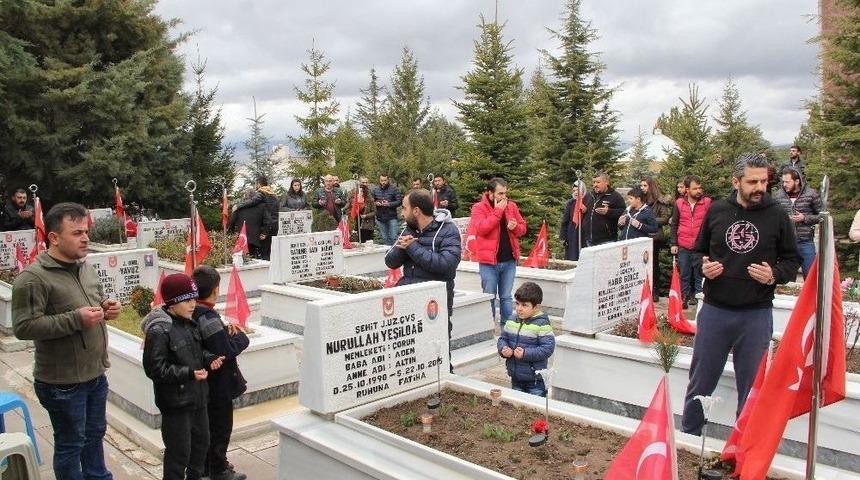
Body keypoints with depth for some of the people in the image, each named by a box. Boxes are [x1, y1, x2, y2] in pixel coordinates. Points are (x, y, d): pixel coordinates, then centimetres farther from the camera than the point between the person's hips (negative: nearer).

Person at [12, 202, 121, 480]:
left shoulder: (86, 268, 5)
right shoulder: (33, 278, -19)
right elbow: (23, 327, -23)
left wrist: (105, 307, -2)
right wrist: (76, 319, -27)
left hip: (96, 375, 8)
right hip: (62, 382, -7)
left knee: (95, 434, 24)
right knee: (70, 443, 10)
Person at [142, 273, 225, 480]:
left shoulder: (190, 323, 4)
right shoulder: (158, 331, -21)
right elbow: (155, 368, -22)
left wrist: (209, 359, -2)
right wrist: (189, 373, -27)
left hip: (197, 396, 9)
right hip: (175, 401, -8)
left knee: (201, 441, 21)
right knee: (179, 451, 2)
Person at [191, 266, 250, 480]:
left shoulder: (193, 314, 0)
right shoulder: (209, 318, -27)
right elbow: (226, 352, -26)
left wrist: (227, 332, -5)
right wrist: (240, 336, -11)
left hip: (203, 383, 9)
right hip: (218, 385, -9)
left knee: (206, 425, 22)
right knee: (221, 427, 8)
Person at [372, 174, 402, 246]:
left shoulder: (394, 189, -3)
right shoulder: (375, 190, 10)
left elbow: (399, 201, -7)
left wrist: (389, 204, -18)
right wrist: (375, 203, -6)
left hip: (392, 217, -4)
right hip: (380, 218, 4)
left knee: (393, 237, -8)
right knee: (384, 238, 9)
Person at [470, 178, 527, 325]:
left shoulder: (512, 206, 9)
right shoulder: (479, 208, -4)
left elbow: (523, 228, 16)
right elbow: (481, 228, -19)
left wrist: (515, 226, -7)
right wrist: (498, 211, -17)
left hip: (509, 260, 4)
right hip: (488, 261, -4)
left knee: (506, 297, 10)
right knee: (489, 297, 5)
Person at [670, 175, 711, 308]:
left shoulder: (707, 202, -2)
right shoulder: (679, 203, 2)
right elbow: (674, 224, 8)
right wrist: (673, 243, 4)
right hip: (683, 247, 1)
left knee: (699, 274, 6)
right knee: (684, 274, 9)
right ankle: (684, 298, 20)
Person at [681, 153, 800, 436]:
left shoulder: (777, 215, -2)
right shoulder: (717, 211, 2)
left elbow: (792, 260, 4)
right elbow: (699, 252, 12)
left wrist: (774, 275, -16)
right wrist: (703, 267, -8)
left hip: (757, 315, -1)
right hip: (714, 311, 1)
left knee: (751, 386, 11)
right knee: (700, 381, 12)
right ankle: (687, 436, 28)